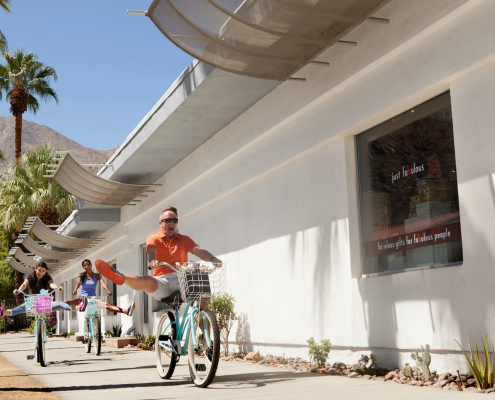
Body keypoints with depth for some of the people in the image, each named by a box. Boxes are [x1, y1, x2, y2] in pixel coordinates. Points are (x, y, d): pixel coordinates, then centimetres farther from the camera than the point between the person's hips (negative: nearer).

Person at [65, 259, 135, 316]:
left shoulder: (97, 276, 8)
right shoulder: (81, 275, 9)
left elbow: (102, 283, -11)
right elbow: (78, 283, -12)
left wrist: (108, 291, -33)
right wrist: (75, 290, -37)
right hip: (82, 298, 0)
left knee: (107, 304, -28)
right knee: (67, 302, -31)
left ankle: (126, 312, -51)